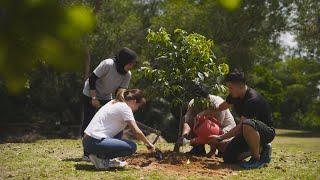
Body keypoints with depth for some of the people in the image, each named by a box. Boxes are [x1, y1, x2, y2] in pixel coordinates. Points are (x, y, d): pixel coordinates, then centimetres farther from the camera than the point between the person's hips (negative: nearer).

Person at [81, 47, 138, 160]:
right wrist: (94, 98, -24)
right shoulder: (108, 64, -31)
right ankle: (87, 153, 1)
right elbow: (92, 79, -25)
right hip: (91, 95, -6)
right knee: (89, 122, -6)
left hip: (106, 98, 6)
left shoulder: (127, 75, -13)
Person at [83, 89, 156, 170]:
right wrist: (148, 144, 4)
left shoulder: (114, 103, 18)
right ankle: (100, 158, -6)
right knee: (132, 147, -9)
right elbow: (137, 132, -11)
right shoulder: (125, 108, -7)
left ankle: (108, 159, 16)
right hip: (95, 142, -10)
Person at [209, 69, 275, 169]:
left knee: (247, 124, -42)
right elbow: (220, 108, 15)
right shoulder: (235, 95, -2)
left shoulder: (252, 100, -29)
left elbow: (241, 126, -29)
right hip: (250, 131, 9)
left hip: (267, 131, -9)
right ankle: (260, 148, 12)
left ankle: (257, 158, -22)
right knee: (228, 157, -2)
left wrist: (220, 138, -25)